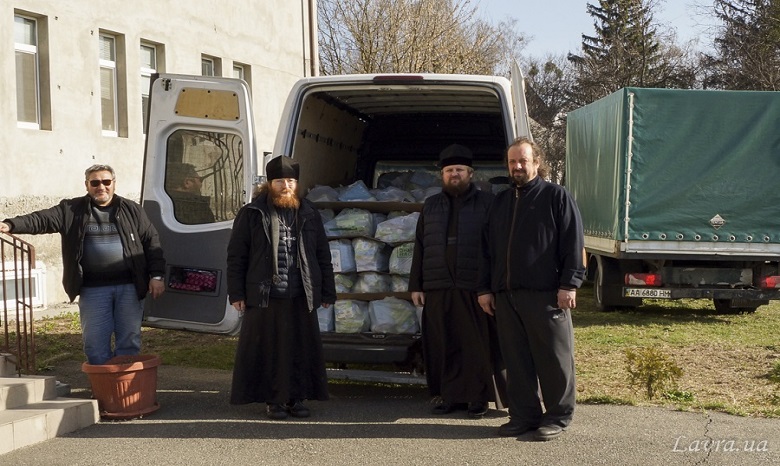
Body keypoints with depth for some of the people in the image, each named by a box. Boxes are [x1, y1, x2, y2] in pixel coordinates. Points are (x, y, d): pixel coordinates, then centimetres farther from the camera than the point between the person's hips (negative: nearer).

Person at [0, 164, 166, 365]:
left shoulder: (131, 210, 7)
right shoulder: (72, 210, 6)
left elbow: (151, 241, 7)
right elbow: (42, 220, -4)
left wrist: (156, 275, -1)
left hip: (129, 286, 0)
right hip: (93, 289, 0)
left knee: (129, 341, 5)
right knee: (95, 343, 3)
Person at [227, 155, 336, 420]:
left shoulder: (309, 214, 12)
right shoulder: (251, 214, 3)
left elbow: (323, 255, 14)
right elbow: (236, 256, 3)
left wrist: (327, 292, 9)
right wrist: (236, 293, -4)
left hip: (301, 297, 3)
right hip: (264, 297, -2)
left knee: (302, 349, 5)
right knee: (267, 350, 2)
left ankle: (296, 398, 17)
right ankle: (273, 401, 12)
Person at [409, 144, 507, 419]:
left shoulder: (486, 203, 4)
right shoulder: (431, 206, 17)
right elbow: (419, 248, 16)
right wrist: (416, 285, 9)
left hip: (474, 289, -3)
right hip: (437, 289, 3)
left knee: (477, 344, -1)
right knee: (442, 345, 4)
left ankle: (478, 397, 9)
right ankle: (447, 395, 13)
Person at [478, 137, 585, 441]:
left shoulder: (556, 196, 3)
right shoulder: (501, 202, 21)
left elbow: (573, 243, -5)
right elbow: (488, 249, 21)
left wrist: (569, 284, -12)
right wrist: (486, 288, 14)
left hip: (545, 294, -5)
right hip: (505, 295, 6)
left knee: (554, 358, -1)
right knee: (516, 359, 8)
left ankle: (558, 416, 9)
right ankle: (524, 415, 16)